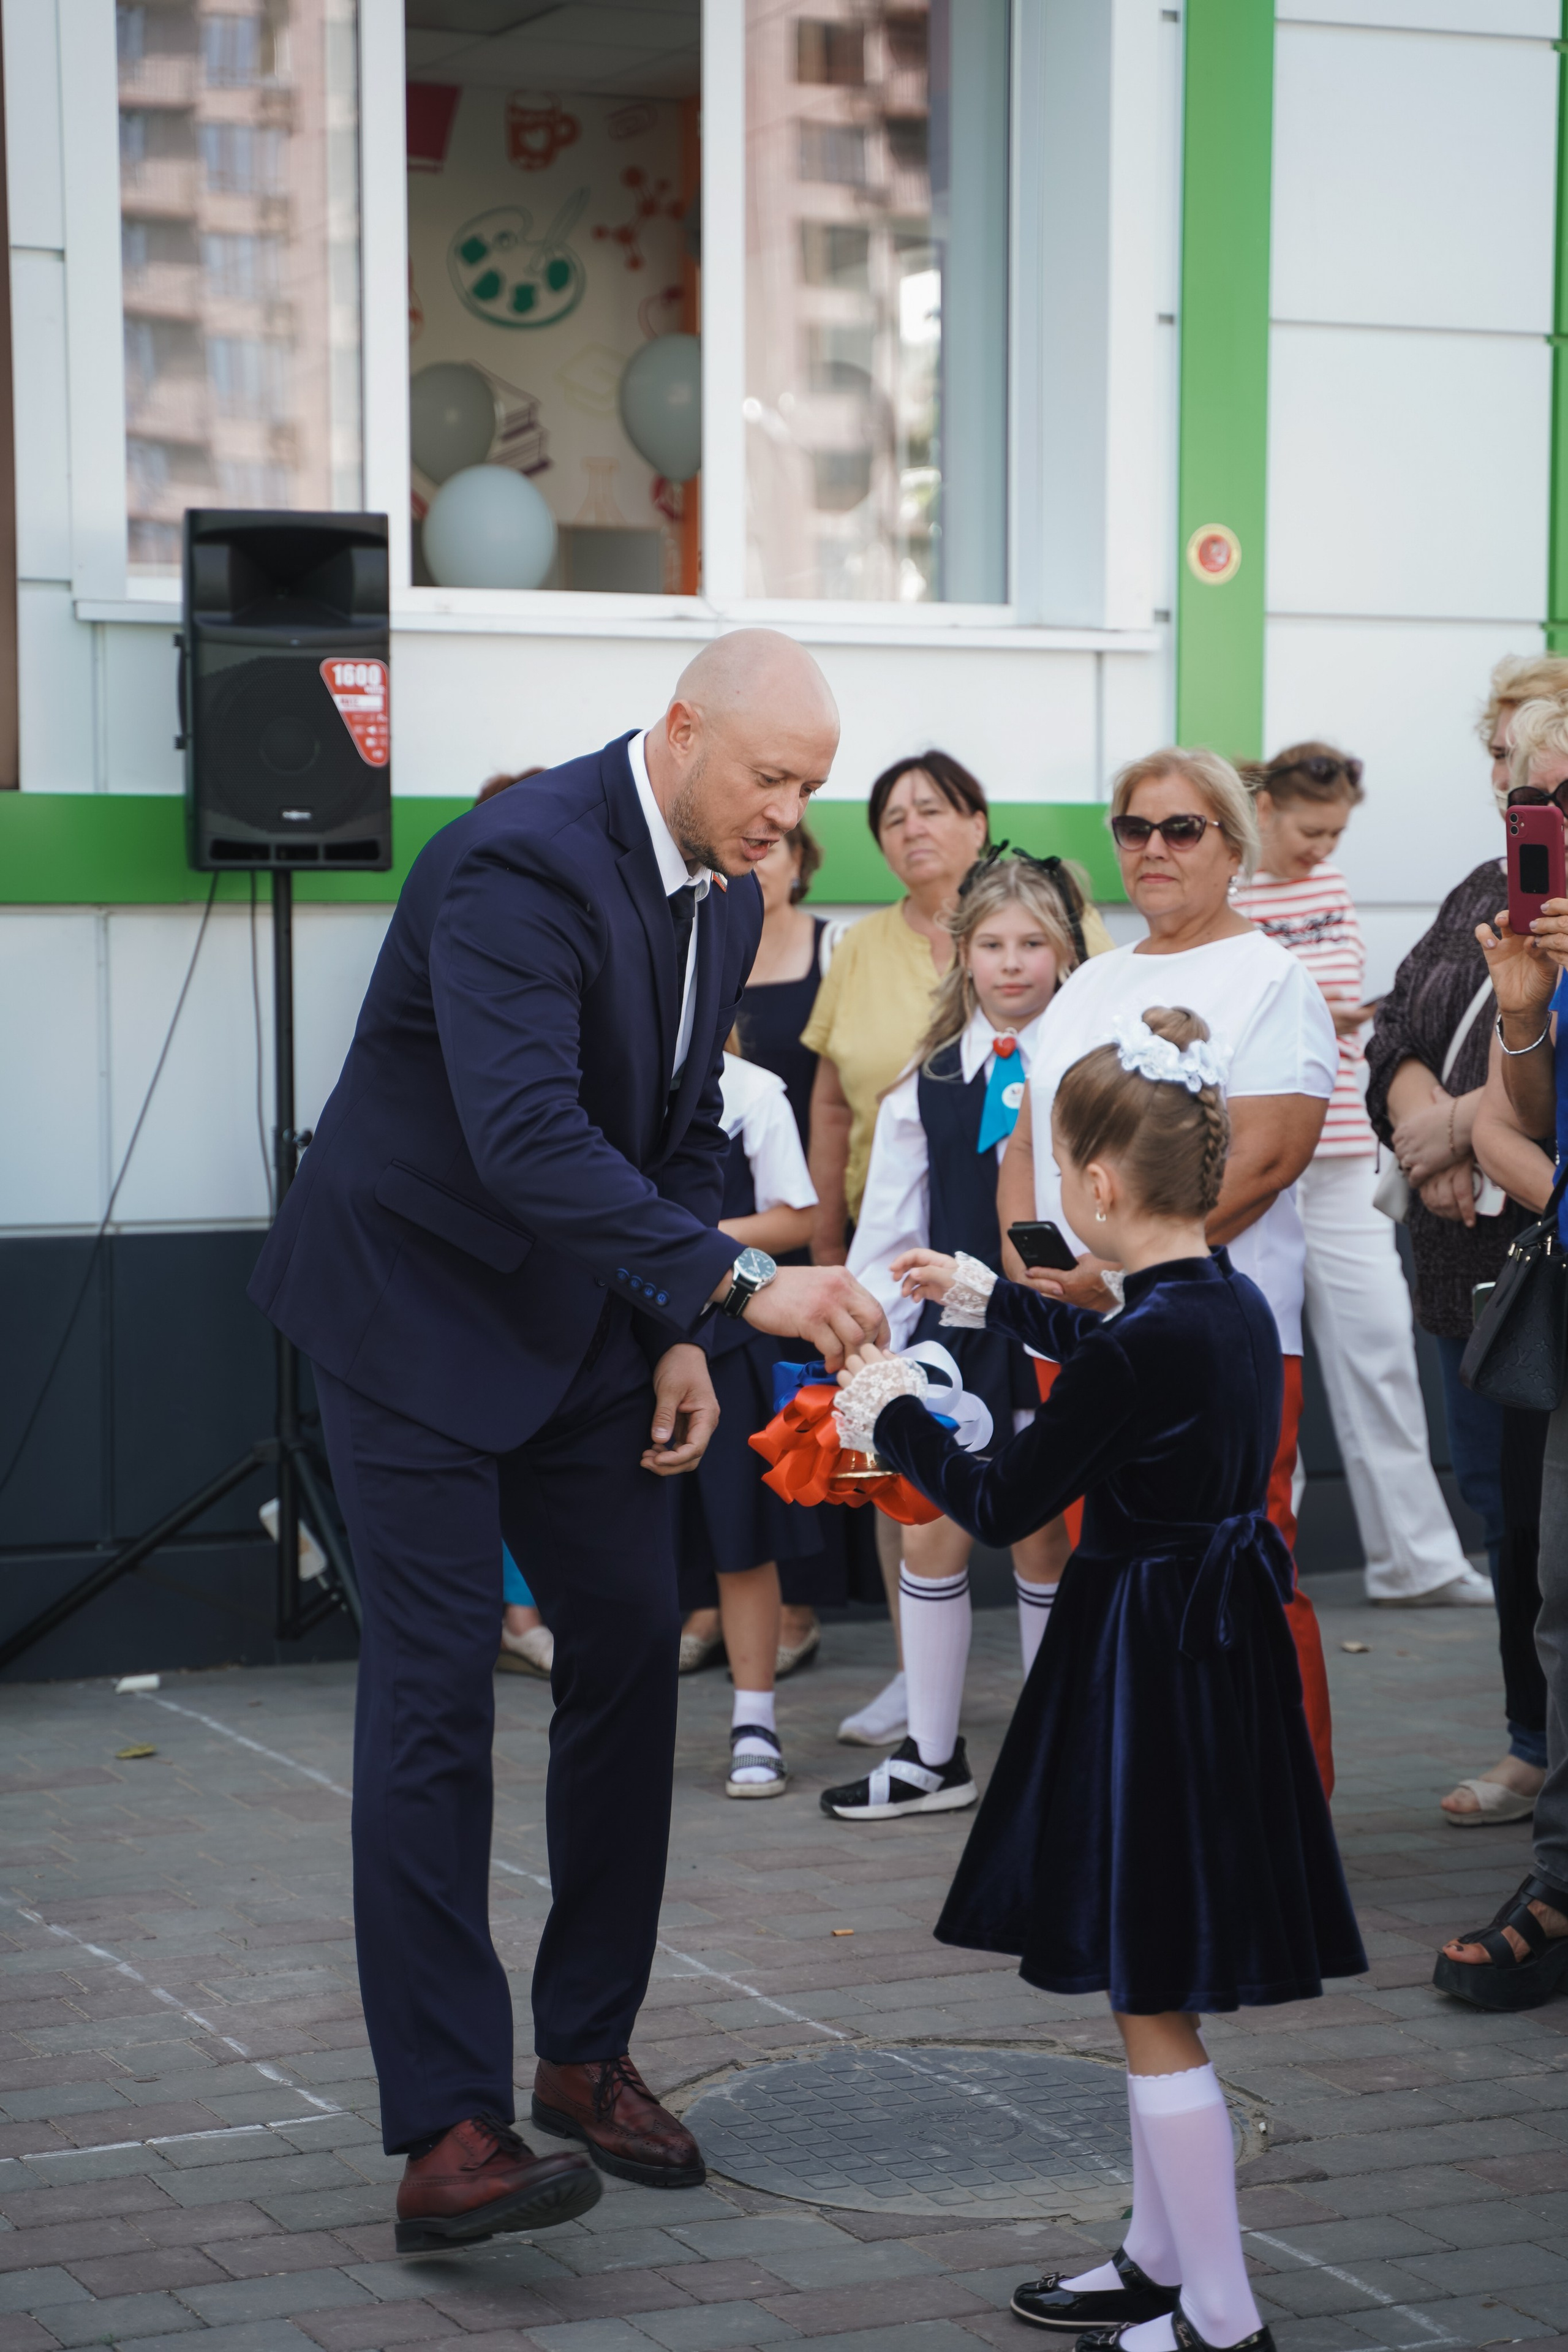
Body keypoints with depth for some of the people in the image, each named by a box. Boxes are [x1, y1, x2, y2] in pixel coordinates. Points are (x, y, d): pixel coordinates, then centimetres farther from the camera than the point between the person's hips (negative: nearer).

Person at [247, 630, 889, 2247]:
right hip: (415, 1306, -8)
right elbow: (526, 1138, -37)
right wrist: (739, 1285, -42)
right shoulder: (518, 866, -26)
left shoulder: (725, 897, 3)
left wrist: (680, 1341, 2)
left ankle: (587, 2052, 22)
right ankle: (446, 2130, -9)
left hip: (579, 1313, 9)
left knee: (632, 1655, 8)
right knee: (434, 1688, -11)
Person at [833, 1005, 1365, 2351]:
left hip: (1148, 1667, -9)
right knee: (1156, 1992, 20)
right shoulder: (1233, 1305, 4)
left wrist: (893, 1417, 1)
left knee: (1152, 2006, 0)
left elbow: (1001, 1507, -15)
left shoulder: (1150, 1344, -23)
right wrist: (996, 1302, 40)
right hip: (1222, 1642, 9)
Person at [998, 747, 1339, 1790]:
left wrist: (1116, 1265, -16)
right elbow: (1030, 1138, 20)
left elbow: (1262, 1158, -13)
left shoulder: (1271, 981, -2)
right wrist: (1028, 1263, 1)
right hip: (1077, 1334, 6)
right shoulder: (1095, 982, 20)